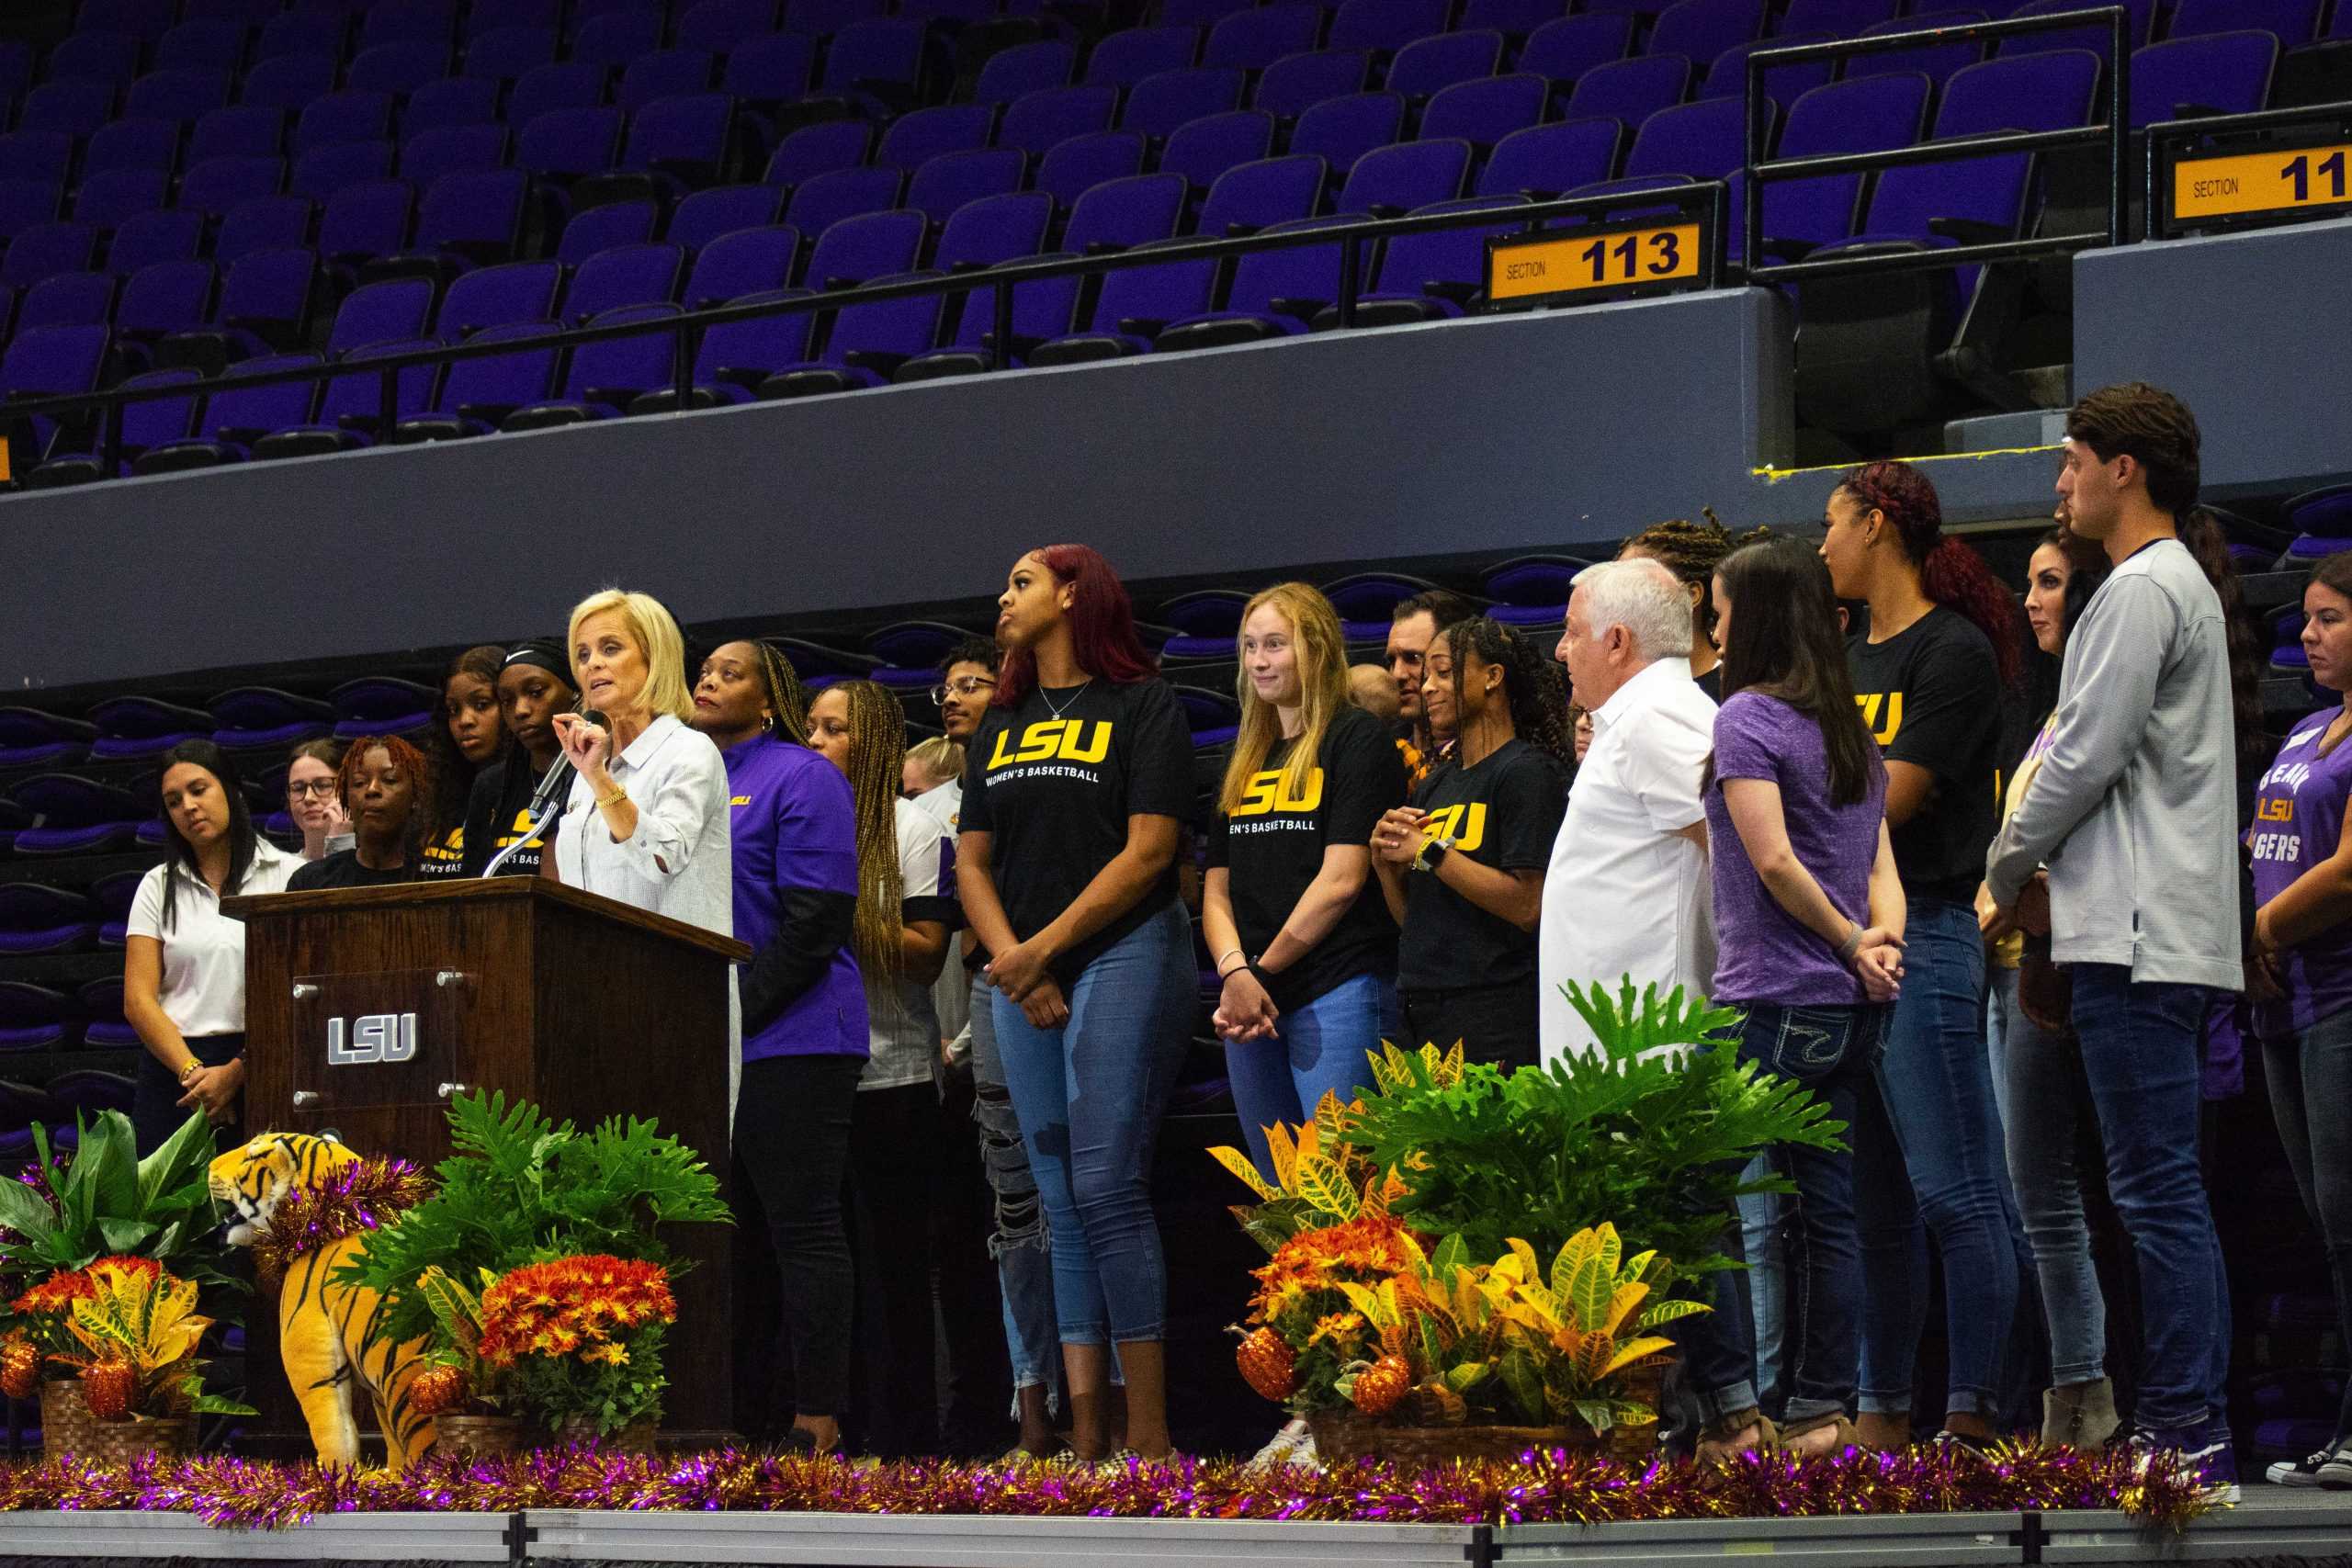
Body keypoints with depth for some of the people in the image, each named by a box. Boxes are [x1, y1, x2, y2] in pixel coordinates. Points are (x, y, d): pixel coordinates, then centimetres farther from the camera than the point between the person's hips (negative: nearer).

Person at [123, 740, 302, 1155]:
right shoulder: (159, 887, 13)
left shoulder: (286, 875, 4)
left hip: (260, 1069, -2)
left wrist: (235, 1073, -10)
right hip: (172, 1070, 2)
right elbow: (138, 1000, 6)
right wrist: (193, 1072, -8)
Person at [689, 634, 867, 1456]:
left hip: (785, 1041, -7)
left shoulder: (799, 778, -4)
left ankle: (818, 1422, -6)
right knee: (726, 1234, 9)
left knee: (803, 1231, -6)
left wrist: (731, 1016, -16)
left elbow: (813, 924, -13)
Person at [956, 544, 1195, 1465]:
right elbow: (973, 861, 15)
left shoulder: (1140, 704, 1)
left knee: (1106, 1187, -15)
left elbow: (1148, 850, -8)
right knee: (1060, 1203, 3)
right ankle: (1085, 1436, 1)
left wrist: (1044, 948, -10)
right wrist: (1011, 959, -2)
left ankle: (1149, 1436, -14)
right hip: (1020, 977, 6)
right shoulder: (1002, 727, 20)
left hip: (1121, 956, -6)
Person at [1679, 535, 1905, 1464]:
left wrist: (1850, 941, -4)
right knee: (1824, 1208, 8)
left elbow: (1774, 860, -15)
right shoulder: (1852, 730, 16)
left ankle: (1732, 1412, -9)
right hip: (1849, 1008, 8)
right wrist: (1878, 942, -6)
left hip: (1772, 1003, -8)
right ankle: (1822, 1413, 9)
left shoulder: (1748, 717, -8)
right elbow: (1880, 866, 11)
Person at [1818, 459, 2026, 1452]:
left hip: (1922, 932, -9)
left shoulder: (1954, 651, -6)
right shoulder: (1850, 657, 20)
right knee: (1872, 1196, 9)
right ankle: (1883, 1412, 13)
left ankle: (1973, 1415, -9)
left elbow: (1884, 805, -12)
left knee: (1952, 1192, -8)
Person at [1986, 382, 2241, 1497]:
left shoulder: (2142, 590, -11)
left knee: (2158, 1190, -10)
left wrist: (2005, 872, -2)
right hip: (2159, 933, 10)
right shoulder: (2181, 587, 22)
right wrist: (2040, 878, 18)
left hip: (2139, 936, -10)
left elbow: (2085, 759, -15)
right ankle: (2186, 1427, 12)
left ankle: (2188, 1433, -11)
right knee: (2162, 1189, 10)